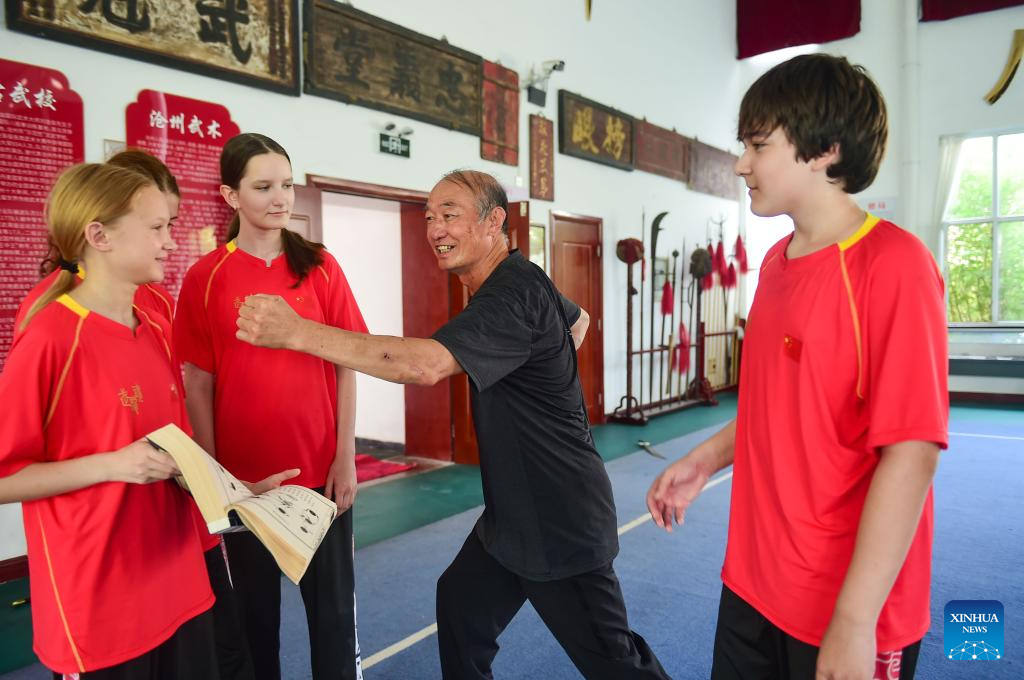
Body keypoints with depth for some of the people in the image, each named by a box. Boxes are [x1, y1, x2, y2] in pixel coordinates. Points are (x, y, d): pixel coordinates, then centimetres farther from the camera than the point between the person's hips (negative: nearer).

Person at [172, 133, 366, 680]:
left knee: (333, 604, 12)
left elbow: (345, 366, 1)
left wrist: (346, 457, -3)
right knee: (253, 605, 16)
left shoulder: (320, 267, 0)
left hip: (320, 470, 1)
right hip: (243, 476, 0)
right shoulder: (206, 277, -3)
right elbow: (198, 383, -1)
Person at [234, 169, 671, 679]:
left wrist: (298, 332, -39)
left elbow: (427, 364, -39)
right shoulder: (515, 282, 7)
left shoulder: (511, 296, -24)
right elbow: (578, 320, 27)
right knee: (460, 603, 17)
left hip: (560, 520, -9)